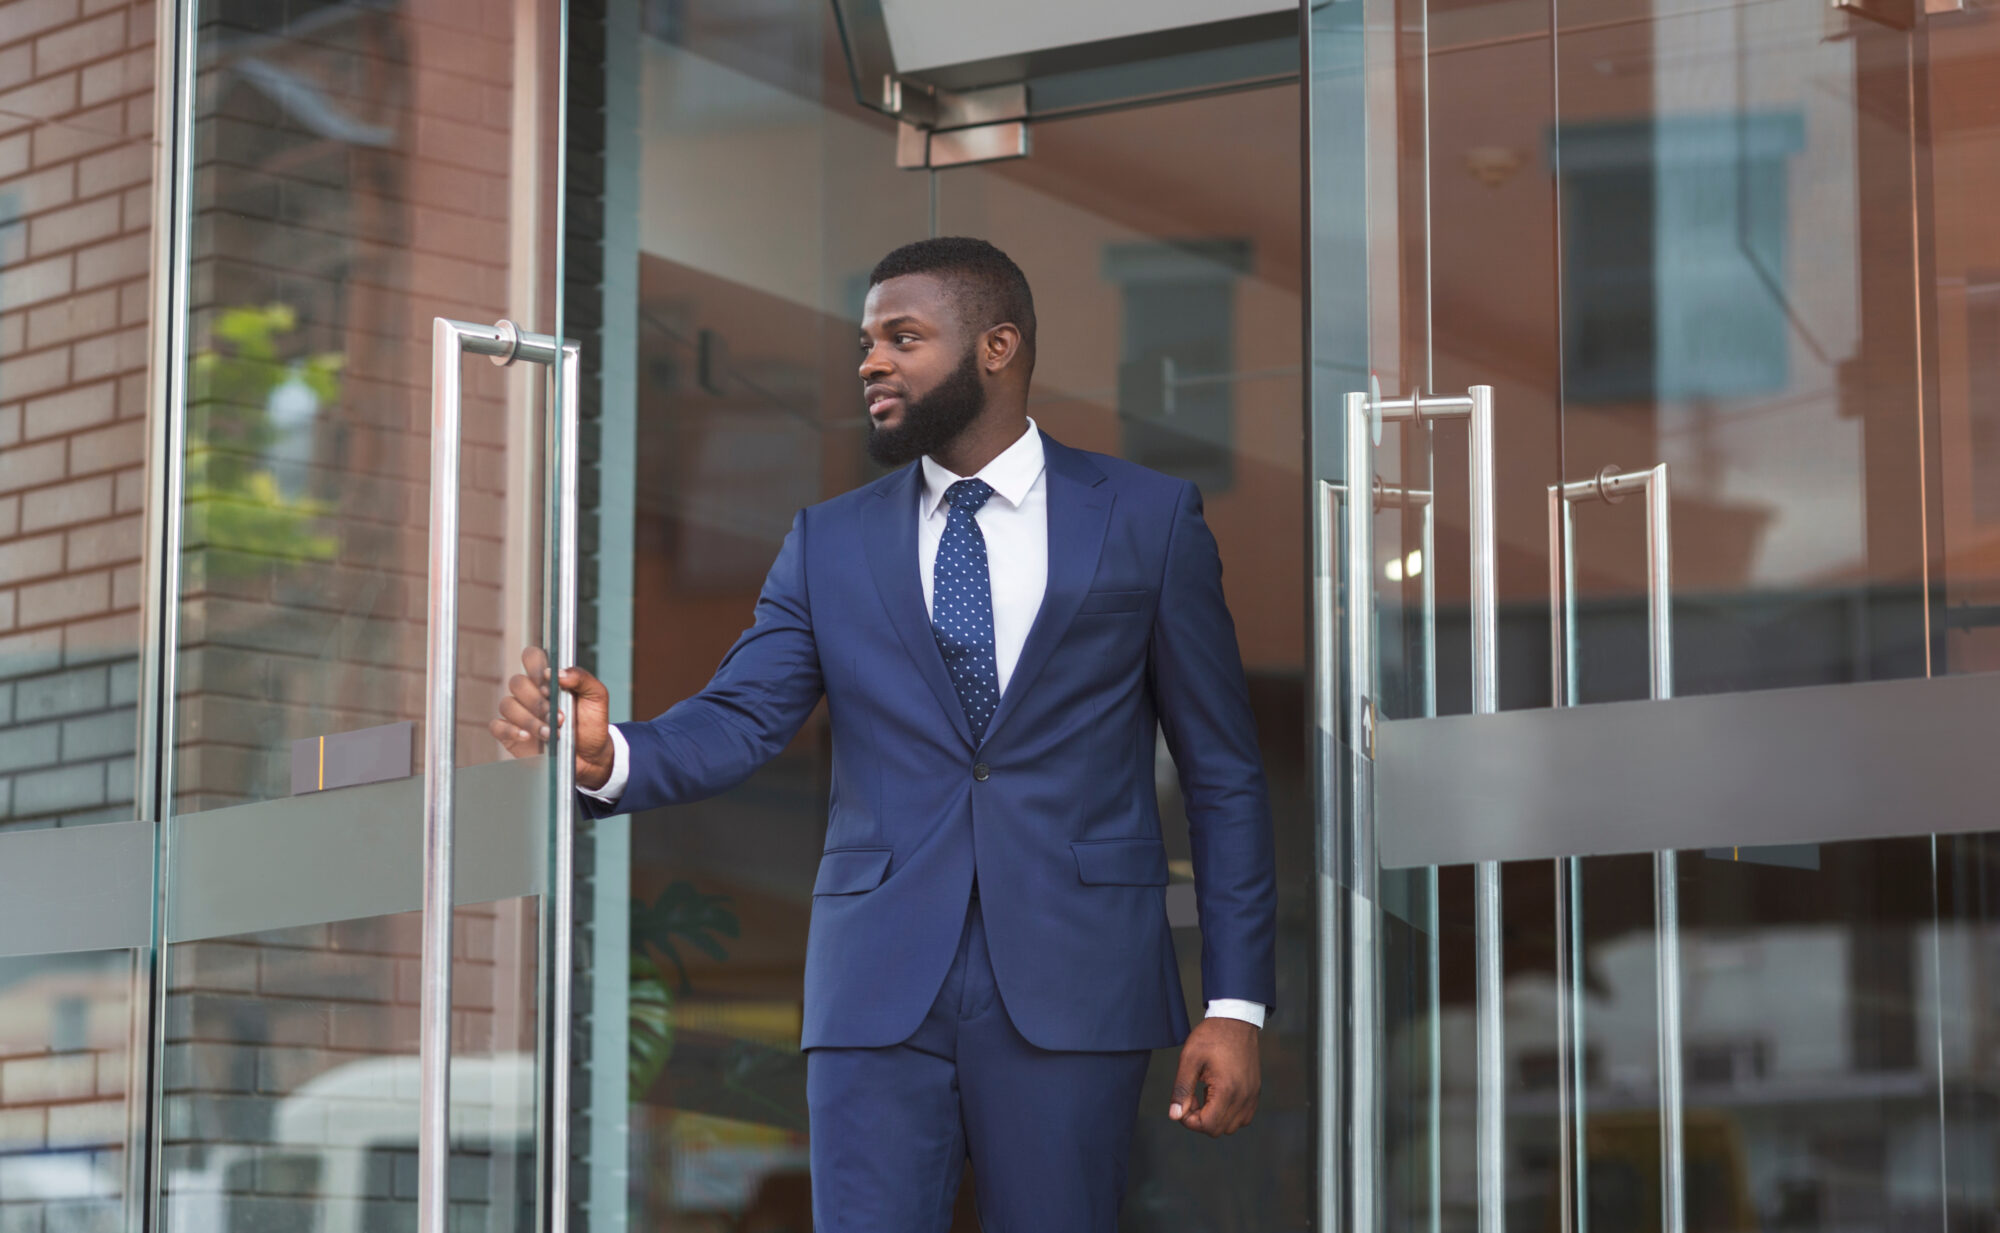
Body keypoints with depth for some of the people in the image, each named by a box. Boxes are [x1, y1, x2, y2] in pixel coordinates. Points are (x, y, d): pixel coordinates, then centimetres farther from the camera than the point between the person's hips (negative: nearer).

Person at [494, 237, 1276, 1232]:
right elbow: (736, 720, 2)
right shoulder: (829, 544, 13)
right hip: (880, 992, 2)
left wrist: (1236, 1004, -1)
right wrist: (611, 755, -21)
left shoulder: (1149, 520, 5)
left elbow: (1223, 772, 5)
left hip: (1069, 986, -2)